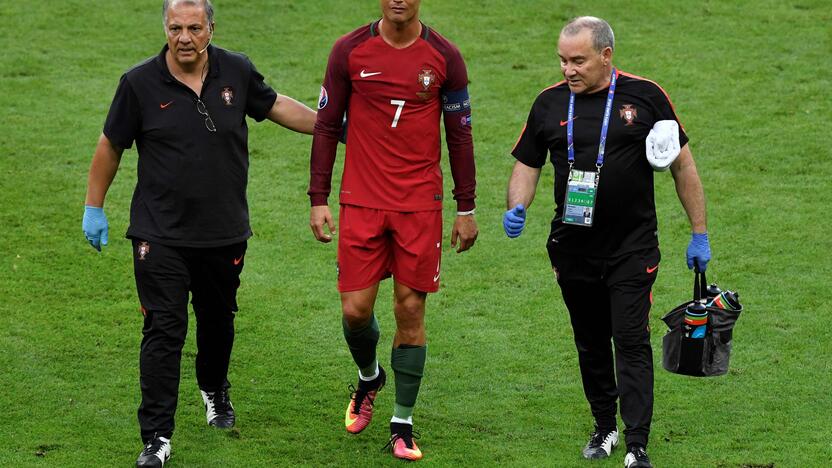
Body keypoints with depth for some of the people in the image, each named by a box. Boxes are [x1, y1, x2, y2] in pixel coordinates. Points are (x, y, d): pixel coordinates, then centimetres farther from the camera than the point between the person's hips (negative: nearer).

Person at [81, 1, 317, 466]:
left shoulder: (236, 72, -2)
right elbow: (111, 146, 3)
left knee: (218, 322, 18)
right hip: (160, 235, -3)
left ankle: (215, 392, 47)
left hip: (224, 232, 3)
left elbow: (276, 106, 17)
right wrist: (94, 207, 8)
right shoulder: (140, 83, -9)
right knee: (163, 331, -9)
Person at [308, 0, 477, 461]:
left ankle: (402, 424, 12)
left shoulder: (444, 57, -1)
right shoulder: (349, 51, -1)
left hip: (421, 205, 0)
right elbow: (327, 126, 4)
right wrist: (318, 200, 0)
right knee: (355, 310, -1)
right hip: (362, 202, 0)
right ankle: (369, 377, 33)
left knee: (410, 310, 0)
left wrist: (466, 209, 5)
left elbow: (459, 135, 6)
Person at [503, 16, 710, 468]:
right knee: (591, 344, 13)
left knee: (631, 342, -11)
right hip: (573, 249, 3)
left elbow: (682, 164, 3)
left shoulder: (644, 96, -5)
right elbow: (527, 163, 11)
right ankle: (604, 427, 30)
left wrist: (699, 234, 4)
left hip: (633, 248, -3)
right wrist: (517, 208, -10)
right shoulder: (550, 103, 2)